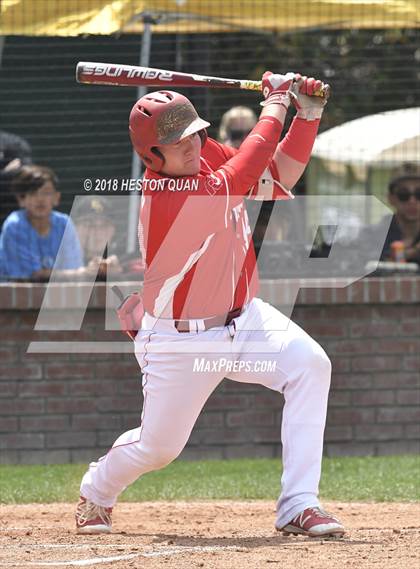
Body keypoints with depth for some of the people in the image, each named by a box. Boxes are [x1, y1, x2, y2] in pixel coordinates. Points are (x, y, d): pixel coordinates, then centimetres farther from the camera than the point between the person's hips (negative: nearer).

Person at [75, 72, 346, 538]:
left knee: (309, 365, -20)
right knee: (158, 446, 4)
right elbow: (251, 166, -29)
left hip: (242, 317, 7)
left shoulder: (209, 155, -3)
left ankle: (298, 507, -20)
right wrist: (275, 101, -15)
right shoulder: (165, 196, -29)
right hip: (181, 341, -7)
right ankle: (95, 493, 41)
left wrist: (307, 115, -5)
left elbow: (280, 175, 7)